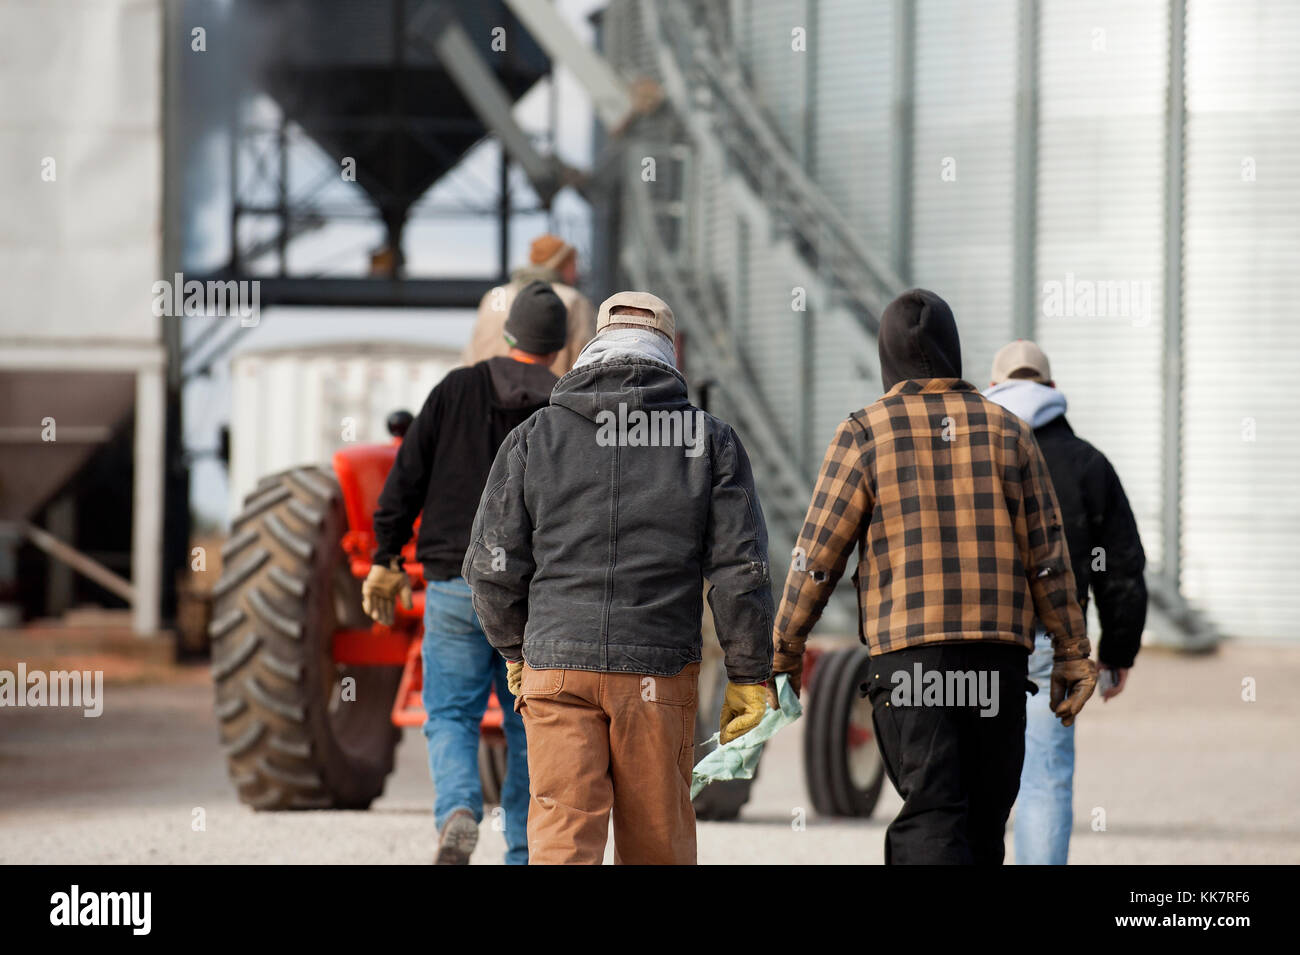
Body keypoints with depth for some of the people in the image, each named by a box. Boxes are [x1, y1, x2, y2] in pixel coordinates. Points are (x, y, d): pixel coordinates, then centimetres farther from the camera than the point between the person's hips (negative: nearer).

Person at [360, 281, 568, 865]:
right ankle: (524, 854, 11)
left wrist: (385, 561, 9)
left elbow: (405, 481, 0)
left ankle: (457, 813, -22)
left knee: (451, 717, 5)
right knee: (528, 728, 12)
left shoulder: (456, 391, 0)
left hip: (456, 586, -1)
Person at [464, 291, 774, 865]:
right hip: (659, 671, 0)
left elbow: (492, 565, 5)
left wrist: (515, 650, 21)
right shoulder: (710, 441, 4)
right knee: (658, 843, 11)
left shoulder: (535, 438, 5)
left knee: (561, 841, -4)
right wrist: (748, 675, 7)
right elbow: (740, 567, 0)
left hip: (557, 666, 0)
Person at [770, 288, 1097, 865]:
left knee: (930, 822, -10)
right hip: (998, 656, 3)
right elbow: (1048, 556, 5)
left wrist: (784, 649, 10)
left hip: (908, 654, -3)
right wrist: (1072, 655, 10)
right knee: (981, 828, 11)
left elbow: (818, 555, -1)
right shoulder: (1006, 432, 7)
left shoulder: (865, 435, -1)